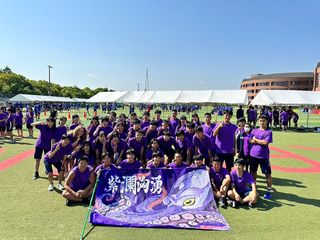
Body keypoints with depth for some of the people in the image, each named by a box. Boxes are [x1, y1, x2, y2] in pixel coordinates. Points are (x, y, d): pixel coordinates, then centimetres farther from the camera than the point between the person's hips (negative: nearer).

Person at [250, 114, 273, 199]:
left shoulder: (269, 132, -4)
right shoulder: (254, 131, 7)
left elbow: (266, 142, -16)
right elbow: (251, 141, 0)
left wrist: (256, 140, -6)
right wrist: (261, 142, -10)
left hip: (264, 156, -4)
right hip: (253, 155, 4)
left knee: (267, 174, 2)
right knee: (253, 172, 16)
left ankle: (269, 191, 15)